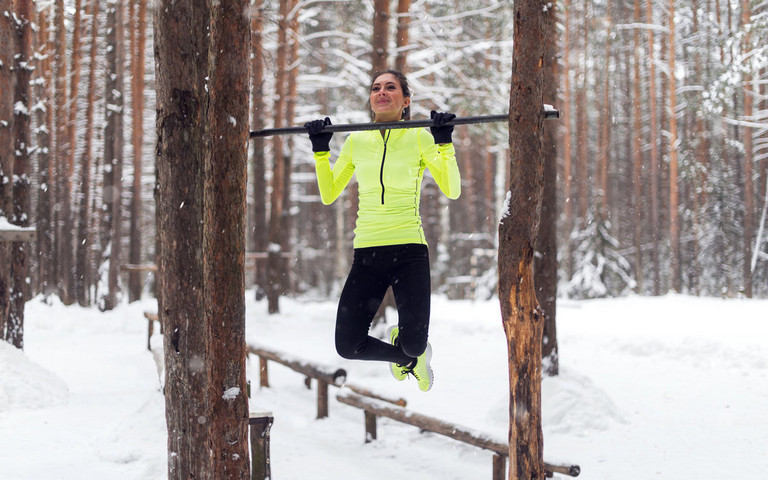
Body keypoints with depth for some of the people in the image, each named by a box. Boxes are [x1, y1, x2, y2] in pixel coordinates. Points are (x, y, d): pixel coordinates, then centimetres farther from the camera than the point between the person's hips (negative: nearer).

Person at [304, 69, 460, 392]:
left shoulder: (419, 138, 2)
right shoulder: (356, 141, 9)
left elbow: (452, 190, -4)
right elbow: (328, 195, 13)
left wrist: (444, 142, -12)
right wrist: (320, 150, 5)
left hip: (409, 251, -3)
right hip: (367, 253, 3)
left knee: (413, 344, -18)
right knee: (348, 346, -6)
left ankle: (409, 349, 23)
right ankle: (408, 358, 25)